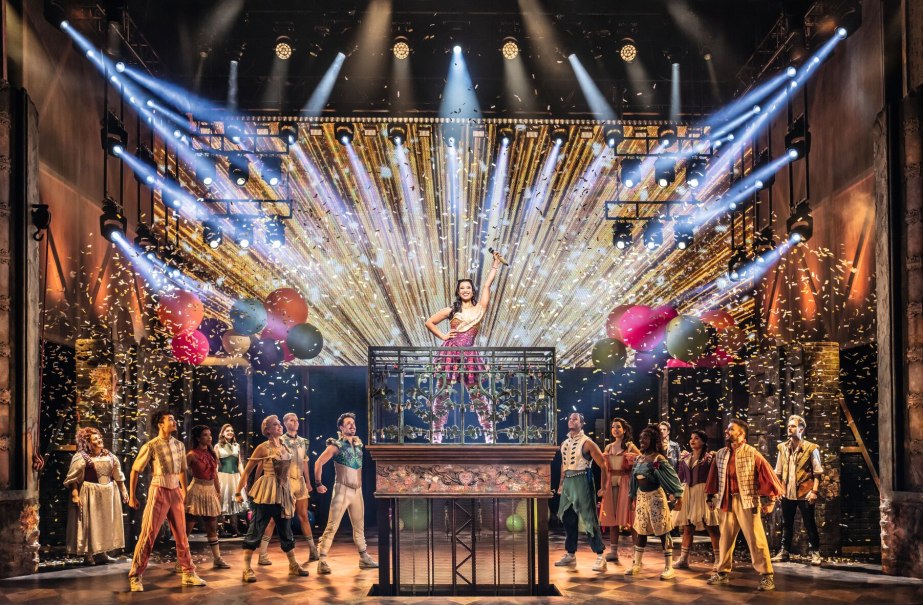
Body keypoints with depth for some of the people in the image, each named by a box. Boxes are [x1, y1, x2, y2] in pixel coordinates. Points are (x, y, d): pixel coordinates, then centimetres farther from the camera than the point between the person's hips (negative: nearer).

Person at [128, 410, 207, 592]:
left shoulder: (179, 445, 7)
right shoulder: (151, 446, -10)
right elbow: (135, 471, -5)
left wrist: (184, 492, 19)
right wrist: (131, 496, -3)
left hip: (175, 492, 5)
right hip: (159, 492, -5)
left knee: (181, 535, 9)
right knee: (148, 535, -4)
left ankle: (188, 574, 17)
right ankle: (135, 577, 4)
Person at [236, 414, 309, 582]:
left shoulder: (284, 447, 11)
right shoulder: (263, 448, -7)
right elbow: (247, 471, -6)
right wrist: (239, 492, -7)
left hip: (283, 492, 7)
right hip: (267, 492, -7)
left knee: (286, 530, 13)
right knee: (256, 530, -5)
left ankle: (293, 565, 22)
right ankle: (247, 568, -3)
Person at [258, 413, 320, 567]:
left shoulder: (303, 441, 12)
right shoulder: (280, 441, -5)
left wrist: (308, 481, 17)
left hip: (300, 482, 5)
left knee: (303, 516, 10)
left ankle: (313, 551, 16)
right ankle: (263, 554, -3)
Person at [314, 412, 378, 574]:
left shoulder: (358, 444, 10)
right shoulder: (337, 445, -7)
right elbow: (319, 463, -8)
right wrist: (318, 483, -10)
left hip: (357, 490, 6)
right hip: (342, 490, -6)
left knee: (359, 526, 15)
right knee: (332, 526, -10)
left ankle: (364, 559, 25)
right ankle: (322, 561, -11)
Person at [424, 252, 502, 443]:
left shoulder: (480, 309, 9)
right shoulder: (451, 310, 10)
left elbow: (487, 285, 6)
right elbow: (429, 322, 16)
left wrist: (496, 264, 7)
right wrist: (443, 336, 6)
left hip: (469, 354, 0)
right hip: (450, 353, 0)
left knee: (478, 394, 2)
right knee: (443, 393, 0)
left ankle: (489, 435, 6)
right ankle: (437, 436, 4)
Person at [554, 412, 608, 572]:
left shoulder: (586, 442, -8)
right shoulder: (564, 443, 14)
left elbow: (603, 463, -10)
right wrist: (561, 484, 17)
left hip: (582, 481, -7)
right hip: (568, 482, 7)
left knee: (589, 519, -9)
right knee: (568, 519, 11)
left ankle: (600, 556, -8)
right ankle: (570, 555, 20)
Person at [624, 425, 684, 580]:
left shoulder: (658, 459, -11)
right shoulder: (639, 459, 10)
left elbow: (671, 476, -12)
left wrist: (678, 495, -14)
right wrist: (633, 497, 22)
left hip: (655, 496, -7)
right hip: (641, 496, 7)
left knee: (662, 530, -5)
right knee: (640, 530, 11)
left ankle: (669, 567, -2)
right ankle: (636, 565, 18)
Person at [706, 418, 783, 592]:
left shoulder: (752, 453, -8)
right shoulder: (720, 454, 7)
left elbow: (767, 474, -8)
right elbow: (714, 476, 16)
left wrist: (771, 499, -10)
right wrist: (711, 497, 17)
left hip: (747, 501, -5)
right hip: (726, 501, 5)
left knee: (756, 539, -5)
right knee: (725, 538, 12)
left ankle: (766, 576, 0)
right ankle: (722, 572, 23)